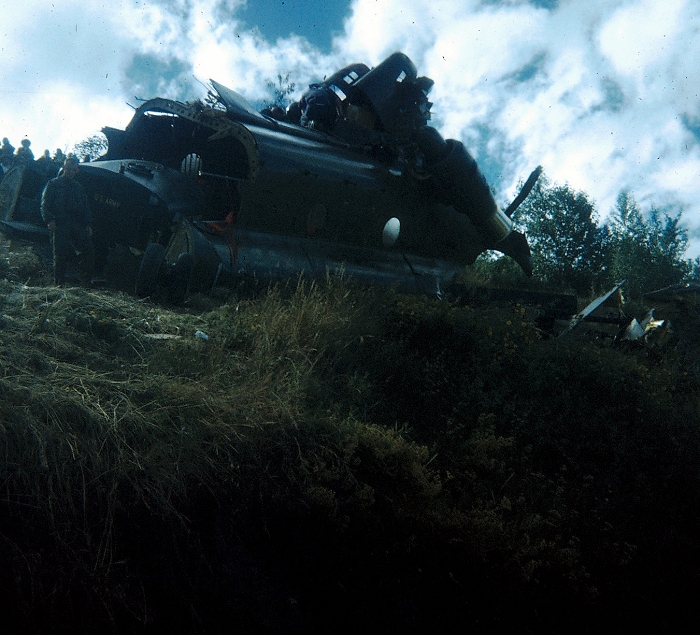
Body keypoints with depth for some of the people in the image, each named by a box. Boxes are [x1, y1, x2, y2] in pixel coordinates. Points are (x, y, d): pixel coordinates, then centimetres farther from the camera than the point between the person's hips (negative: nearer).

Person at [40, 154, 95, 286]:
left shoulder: (79, 187, 22)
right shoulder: (53, 184, 8)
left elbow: (86, 208, 22)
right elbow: (45, 204, 0)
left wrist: (88, 224, 9)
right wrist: (49, 220, -15)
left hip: (78, 226, 4)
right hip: (59, 225, -4)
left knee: (88, 251, -8)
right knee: (60, 255, -4)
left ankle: (86, 283, -3)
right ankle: (59, 284, 3)